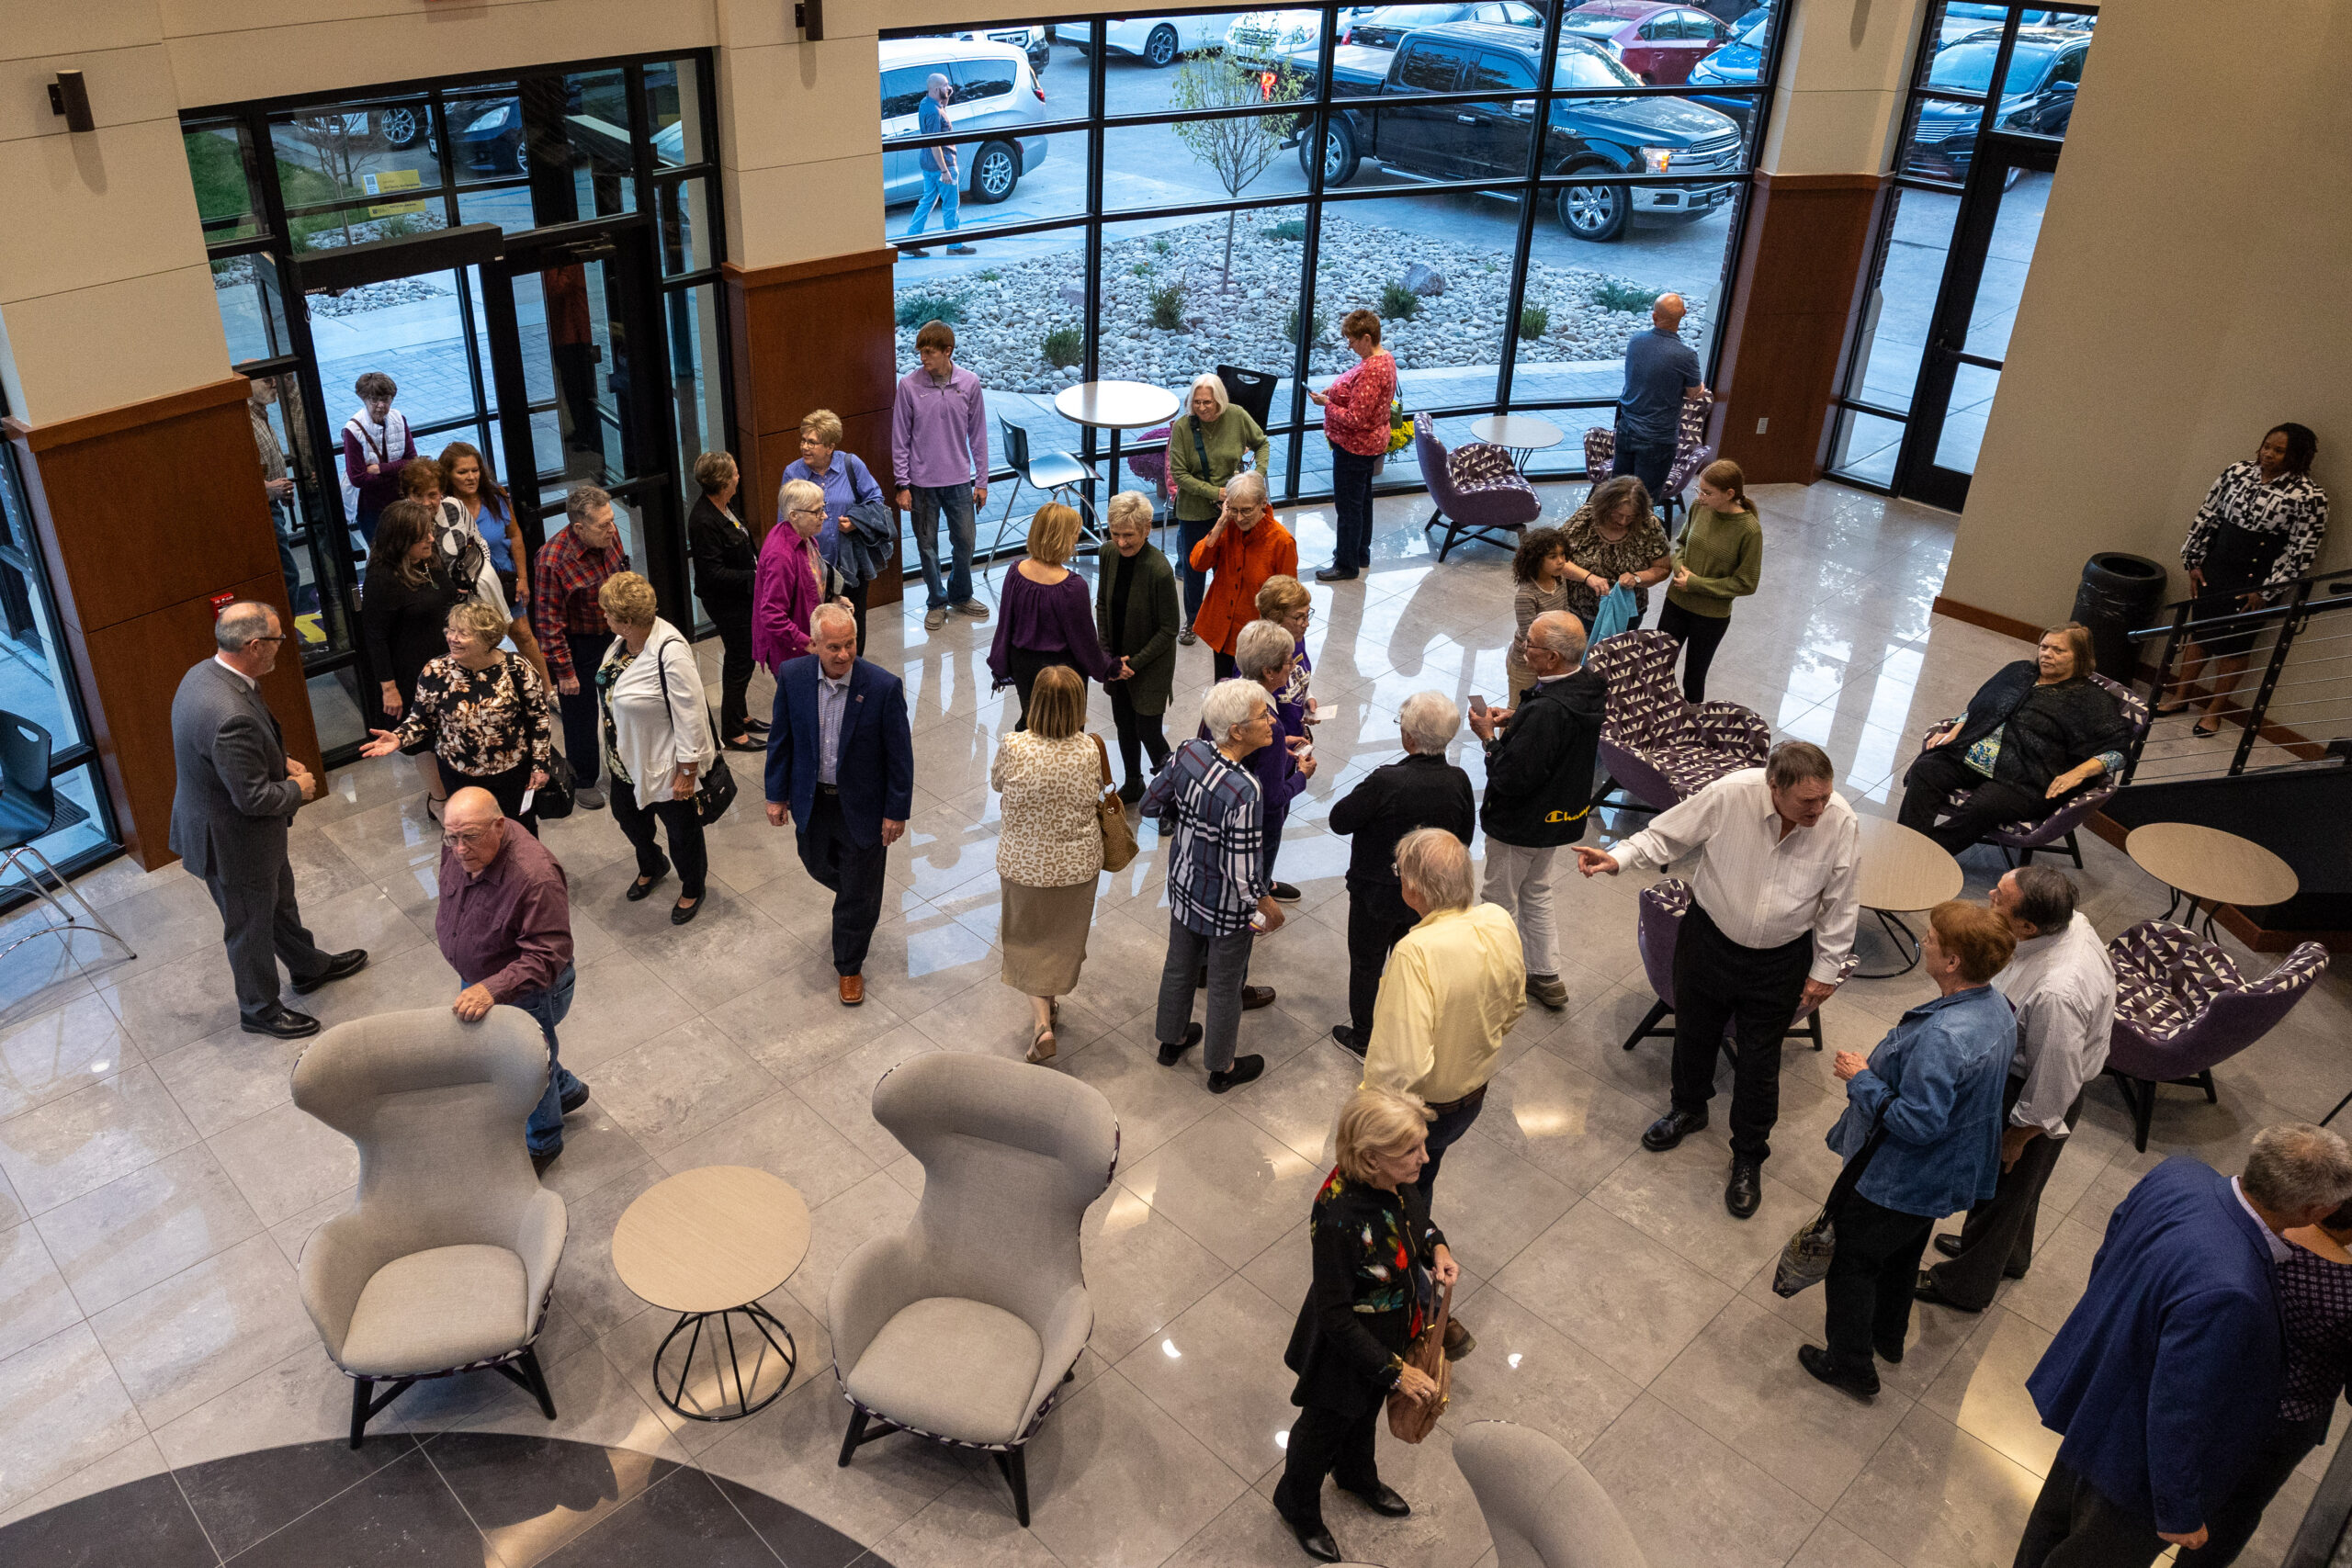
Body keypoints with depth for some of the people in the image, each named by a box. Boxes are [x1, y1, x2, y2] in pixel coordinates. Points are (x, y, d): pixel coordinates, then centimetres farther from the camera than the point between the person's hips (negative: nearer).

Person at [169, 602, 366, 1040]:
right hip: (231, 842, -9)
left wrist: (281, 762, 1)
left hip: (214, 819, 9)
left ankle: (309, 967, 53)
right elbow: (255, 798, -31)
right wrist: (298, 789, -13)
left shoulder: (204, 673, -8)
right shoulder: (231, 716, -39)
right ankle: (259, 1010, 38)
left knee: (279, 900, 30)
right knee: (250, 927, 15)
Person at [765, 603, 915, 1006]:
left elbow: (899, 755, -14)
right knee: (817, 865, 26)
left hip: (862, 805, -3)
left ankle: (849, 967, 34)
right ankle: (859, 904, 60)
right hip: (812, 801, 3)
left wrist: (896, 811, -9)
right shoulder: (792, 677, -14)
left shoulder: (883, 687, -24)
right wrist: (777, 795, 4)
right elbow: (781, 738, 0)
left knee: (859, 892, 11)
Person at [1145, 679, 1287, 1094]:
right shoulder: (1243, 794, -37)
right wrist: (1269, 907, -10)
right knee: (1225, 985, 18)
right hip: (1225, 905, -6)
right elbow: (1241, 873, -28)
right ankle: (1221, 1069, 40)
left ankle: (1171, 1040, 52)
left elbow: (1152, 803, -2)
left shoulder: (1187, 752, -18)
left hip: (1183, 884, 6)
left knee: (1179, 966, 28)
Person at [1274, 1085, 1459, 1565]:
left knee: (1367, 1411, 35)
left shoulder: (1396, 1182, -20)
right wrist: (1394, 1370, -26)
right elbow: (1335, 1317, -31)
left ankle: (1358, 1476, 65)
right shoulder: (1339, 1221, -42)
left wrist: (1437, 1246, -14)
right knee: (1324, 1427, 23)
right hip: (1346, 1351, -6)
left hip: (1392, 1335, 7)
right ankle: (1297, 1505, 53)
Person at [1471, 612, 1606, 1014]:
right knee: (1536, 894, 27)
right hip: (1563, 813, 9)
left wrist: (1490, 737, -17)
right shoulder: (1591, 686, -8)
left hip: (1522, 825, -9)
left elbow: (1511, 779, -32)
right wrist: (1516, 719, -1)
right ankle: (1547, 977, 38)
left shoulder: (1545, 711, -36)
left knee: (1500, 903, 13)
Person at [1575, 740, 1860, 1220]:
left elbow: (1839, 905, -8)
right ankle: (1689, 1109, 54)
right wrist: (1620, 857, -26)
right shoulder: (1729, 795, -27)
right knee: (1694, 1032, 23)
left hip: (1779, 961, -1)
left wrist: (1825, 969, -1)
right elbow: (1668, 835, -11)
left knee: (1760, 1062, 12)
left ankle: (1748, 1158, 36)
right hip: (1709, 939, 1)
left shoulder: (1840, 824, -22)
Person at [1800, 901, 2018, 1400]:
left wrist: (1861, 1079, -22)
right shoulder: (1995, 1005, -9)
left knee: (1851, 1261, 14)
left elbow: (1918, 1122, -33)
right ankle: (1889, 1336, 53)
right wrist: (1879, 1069, 10)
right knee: (1902, 1254, 31)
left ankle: (1851, 1367, 31)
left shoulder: (1942, 1037, -39)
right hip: (1946, 1171, 9)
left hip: (1897, 1180, -9)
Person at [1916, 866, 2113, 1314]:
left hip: (2030, 1098, -8)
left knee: (2000, 1186, 19)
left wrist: (2016, 1136, -13)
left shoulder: (2057, 993, -43)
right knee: (2015, 1183, 33)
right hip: (2015, 1073, 8)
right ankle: (2008, 1254, 61)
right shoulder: (2071, 921, -17)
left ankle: (1966, 1284, 46)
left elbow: (2054, 1084, -29)